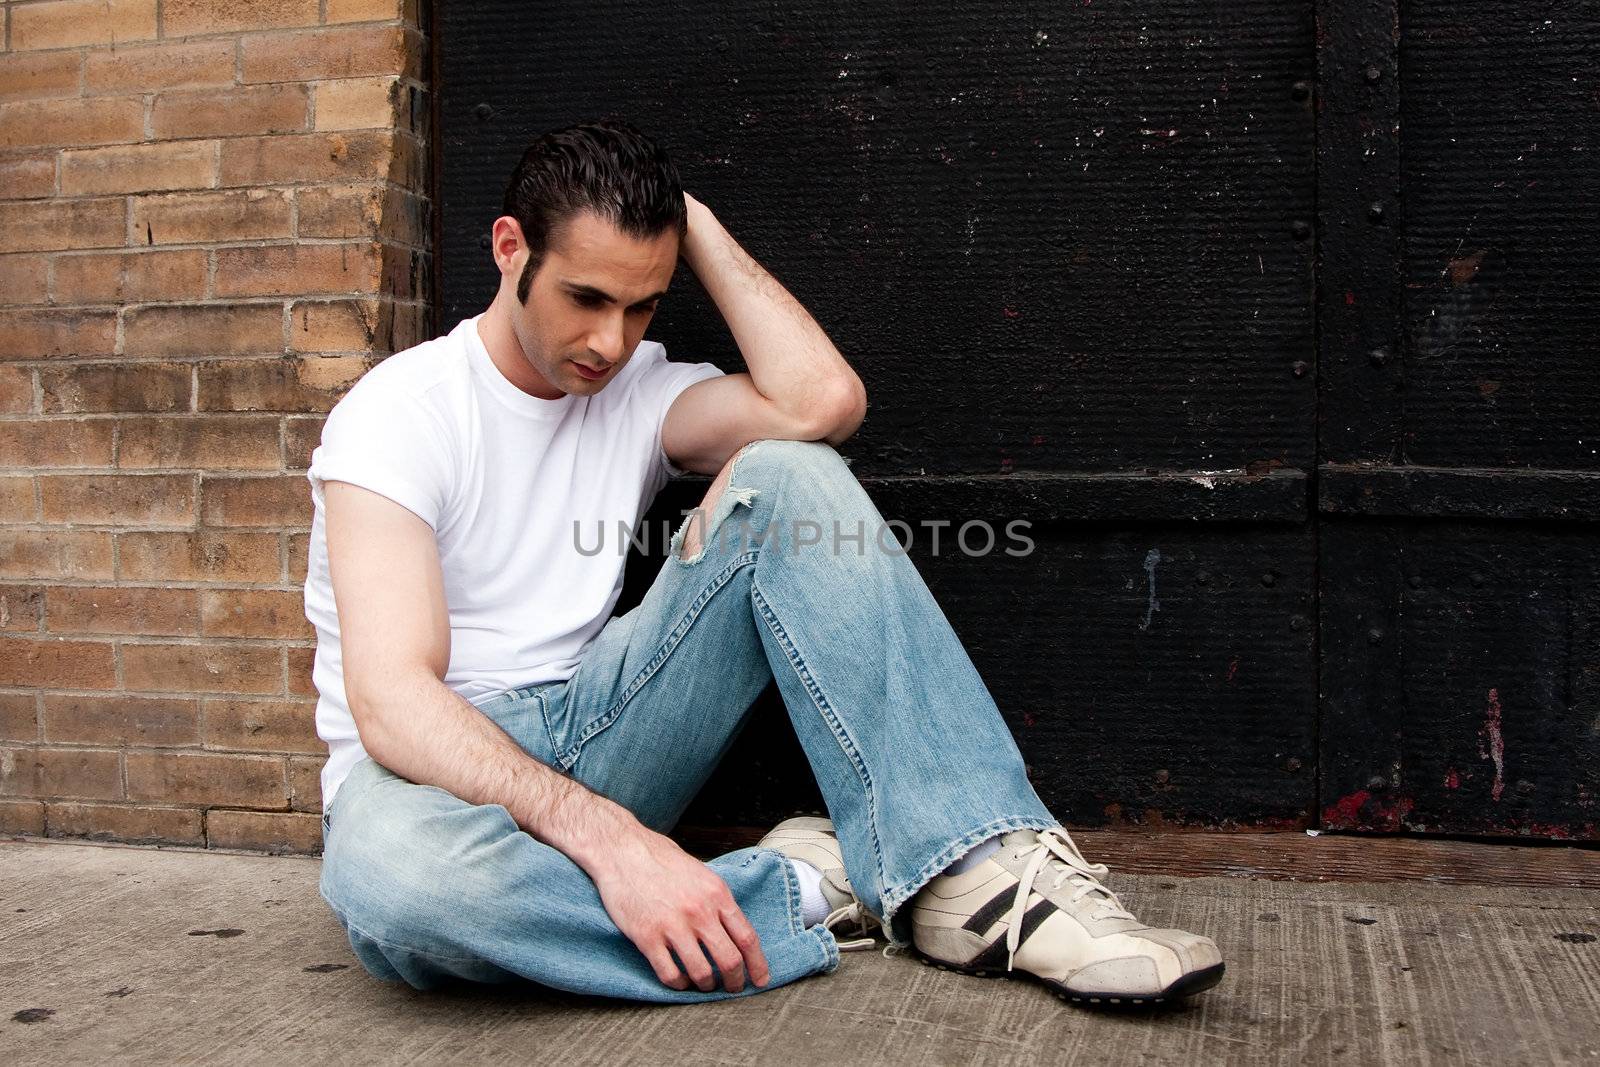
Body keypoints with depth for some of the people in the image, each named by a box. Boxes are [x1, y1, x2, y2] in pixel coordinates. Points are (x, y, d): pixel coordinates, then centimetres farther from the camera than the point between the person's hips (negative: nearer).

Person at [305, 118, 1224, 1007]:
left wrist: (697, 226, -5)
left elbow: (824, 401, -15)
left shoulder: (638, 389, 6)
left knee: (784, 478, -15)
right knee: (394, 872, -44)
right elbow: (391, 701, -24)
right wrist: (611, 841, -36)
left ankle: (980, 873, -27)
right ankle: (798, 892, -24)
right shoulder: (401, 411, -12)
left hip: (590, 739, 4)